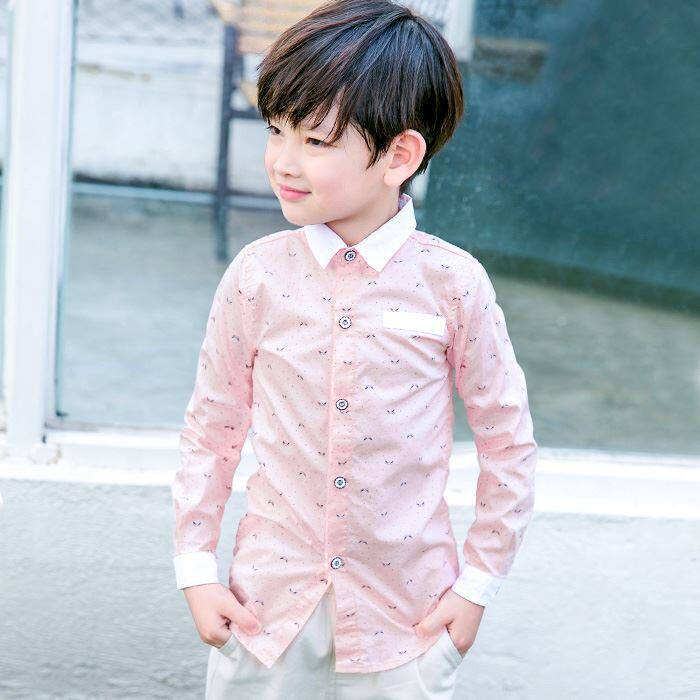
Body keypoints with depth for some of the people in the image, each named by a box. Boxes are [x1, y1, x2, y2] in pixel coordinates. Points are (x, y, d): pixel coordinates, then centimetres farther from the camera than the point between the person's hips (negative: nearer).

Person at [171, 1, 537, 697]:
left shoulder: (451, 282, -11)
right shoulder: (257, 273, -8)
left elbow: (508, 440, -2)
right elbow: (210, 428, 2)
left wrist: (478, 584, 1)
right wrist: (195, 567, 3)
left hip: (406, 609, -1)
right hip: (268, 601, 1)